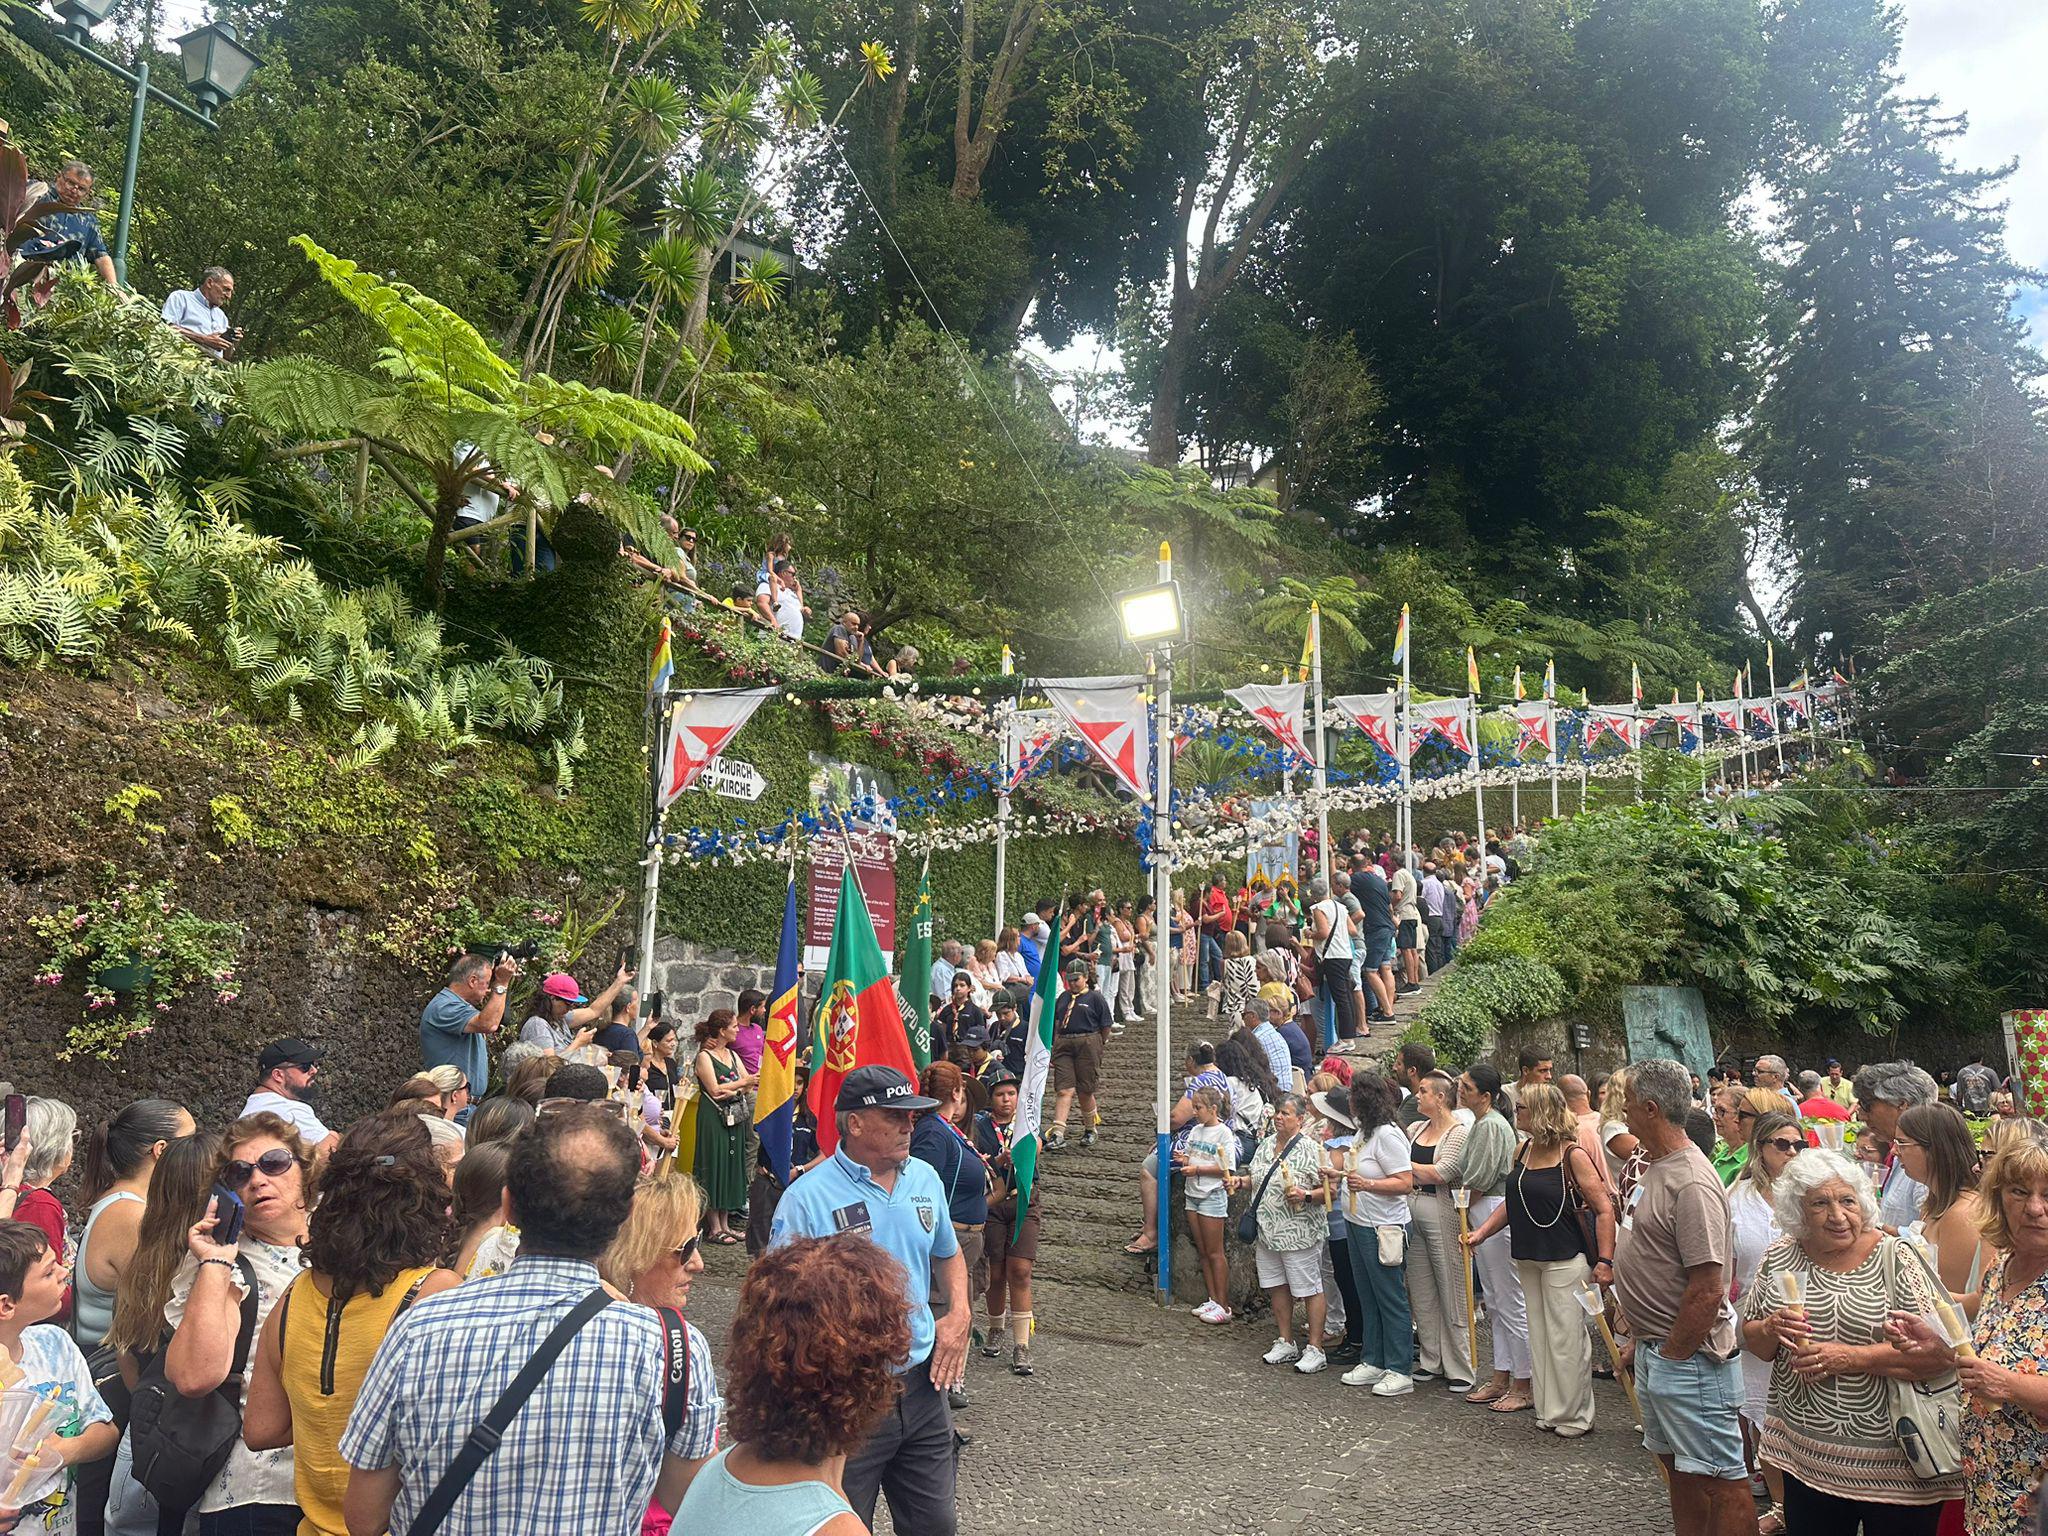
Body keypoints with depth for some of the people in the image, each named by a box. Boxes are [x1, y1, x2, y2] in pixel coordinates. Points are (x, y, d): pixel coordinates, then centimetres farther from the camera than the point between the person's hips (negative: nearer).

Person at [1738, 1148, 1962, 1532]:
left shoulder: (1897, 1257, -10)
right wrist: (1772, 1330, -12)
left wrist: (1852, 1357, -21)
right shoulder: (1780, 1261, 2)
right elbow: (1752, 1342, 10)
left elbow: (1942, 1352, -16)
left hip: (1892, 1461, -3)